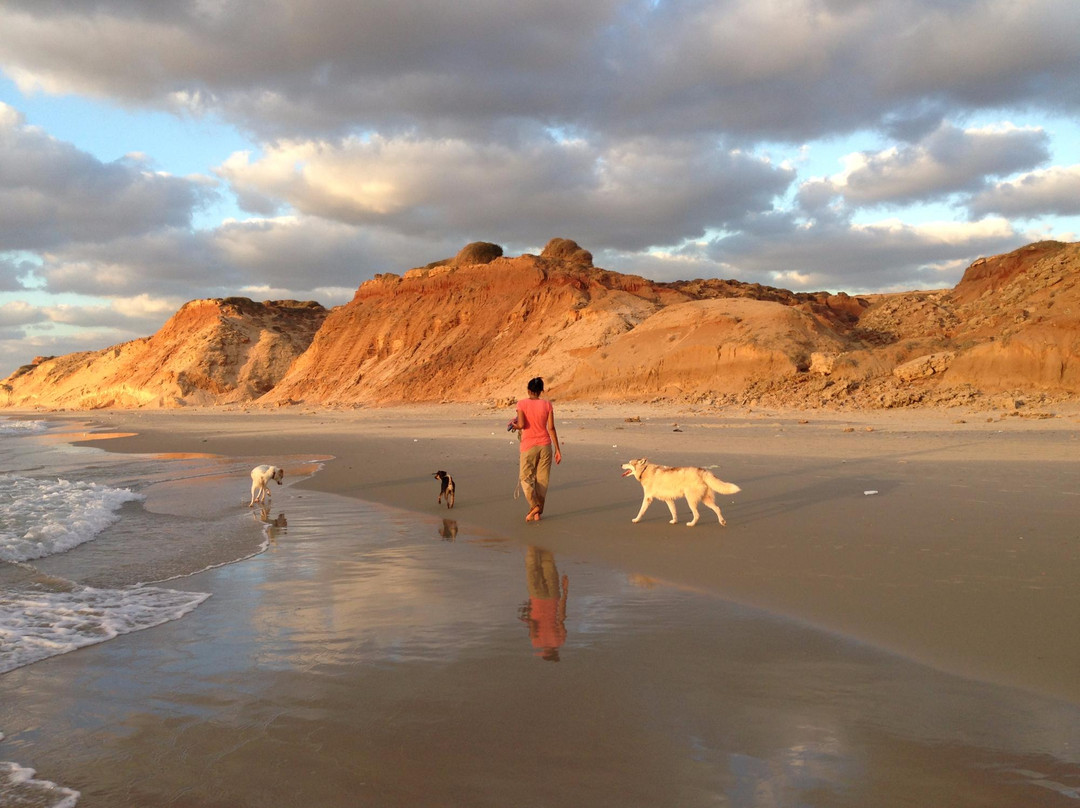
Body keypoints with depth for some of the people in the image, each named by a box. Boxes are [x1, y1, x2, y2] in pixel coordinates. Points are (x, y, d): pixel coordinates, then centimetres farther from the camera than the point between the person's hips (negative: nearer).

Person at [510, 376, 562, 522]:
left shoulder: (522, 403, -6)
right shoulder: (547, 404, 0)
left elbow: (521, 425, -16)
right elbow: (551, 428, -3)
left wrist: (514, 425, 8)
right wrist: (558, 450, 1)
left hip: (528, 446, -2)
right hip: (545, 444, 2)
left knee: (525, 477, 9)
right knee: (542, 479, 9)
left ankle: (534, 505, -13)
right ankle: (537, 512, 10)